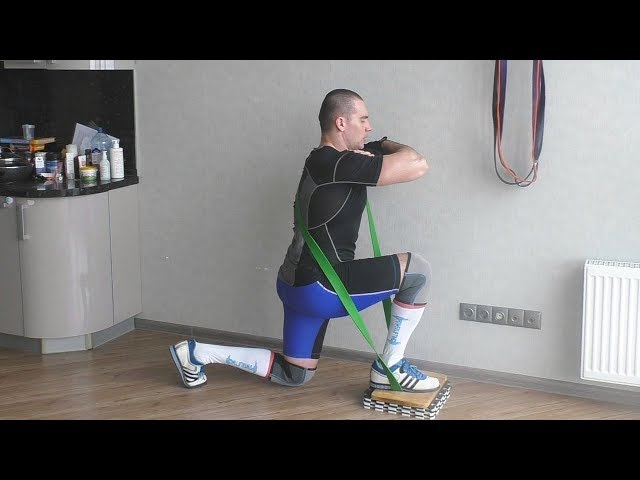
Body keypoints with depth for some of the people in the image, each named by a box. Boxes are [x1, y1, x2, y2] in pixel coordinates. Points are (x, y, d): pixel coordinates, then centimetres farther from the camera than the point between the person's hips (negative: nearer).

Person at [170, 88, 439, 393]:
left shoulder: (323, 162, 13)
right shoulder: (338, 165, -18)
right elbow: (417, 166, -20)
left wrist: (383, 148, 8)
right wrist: (391, 148, 1)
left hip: (300, 284, 10)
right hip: (318, 286, -10)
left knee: (293, 375, 23)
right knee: (417, 270, -10)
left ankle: (198, 353, 23)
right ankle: (390, 369, 1)